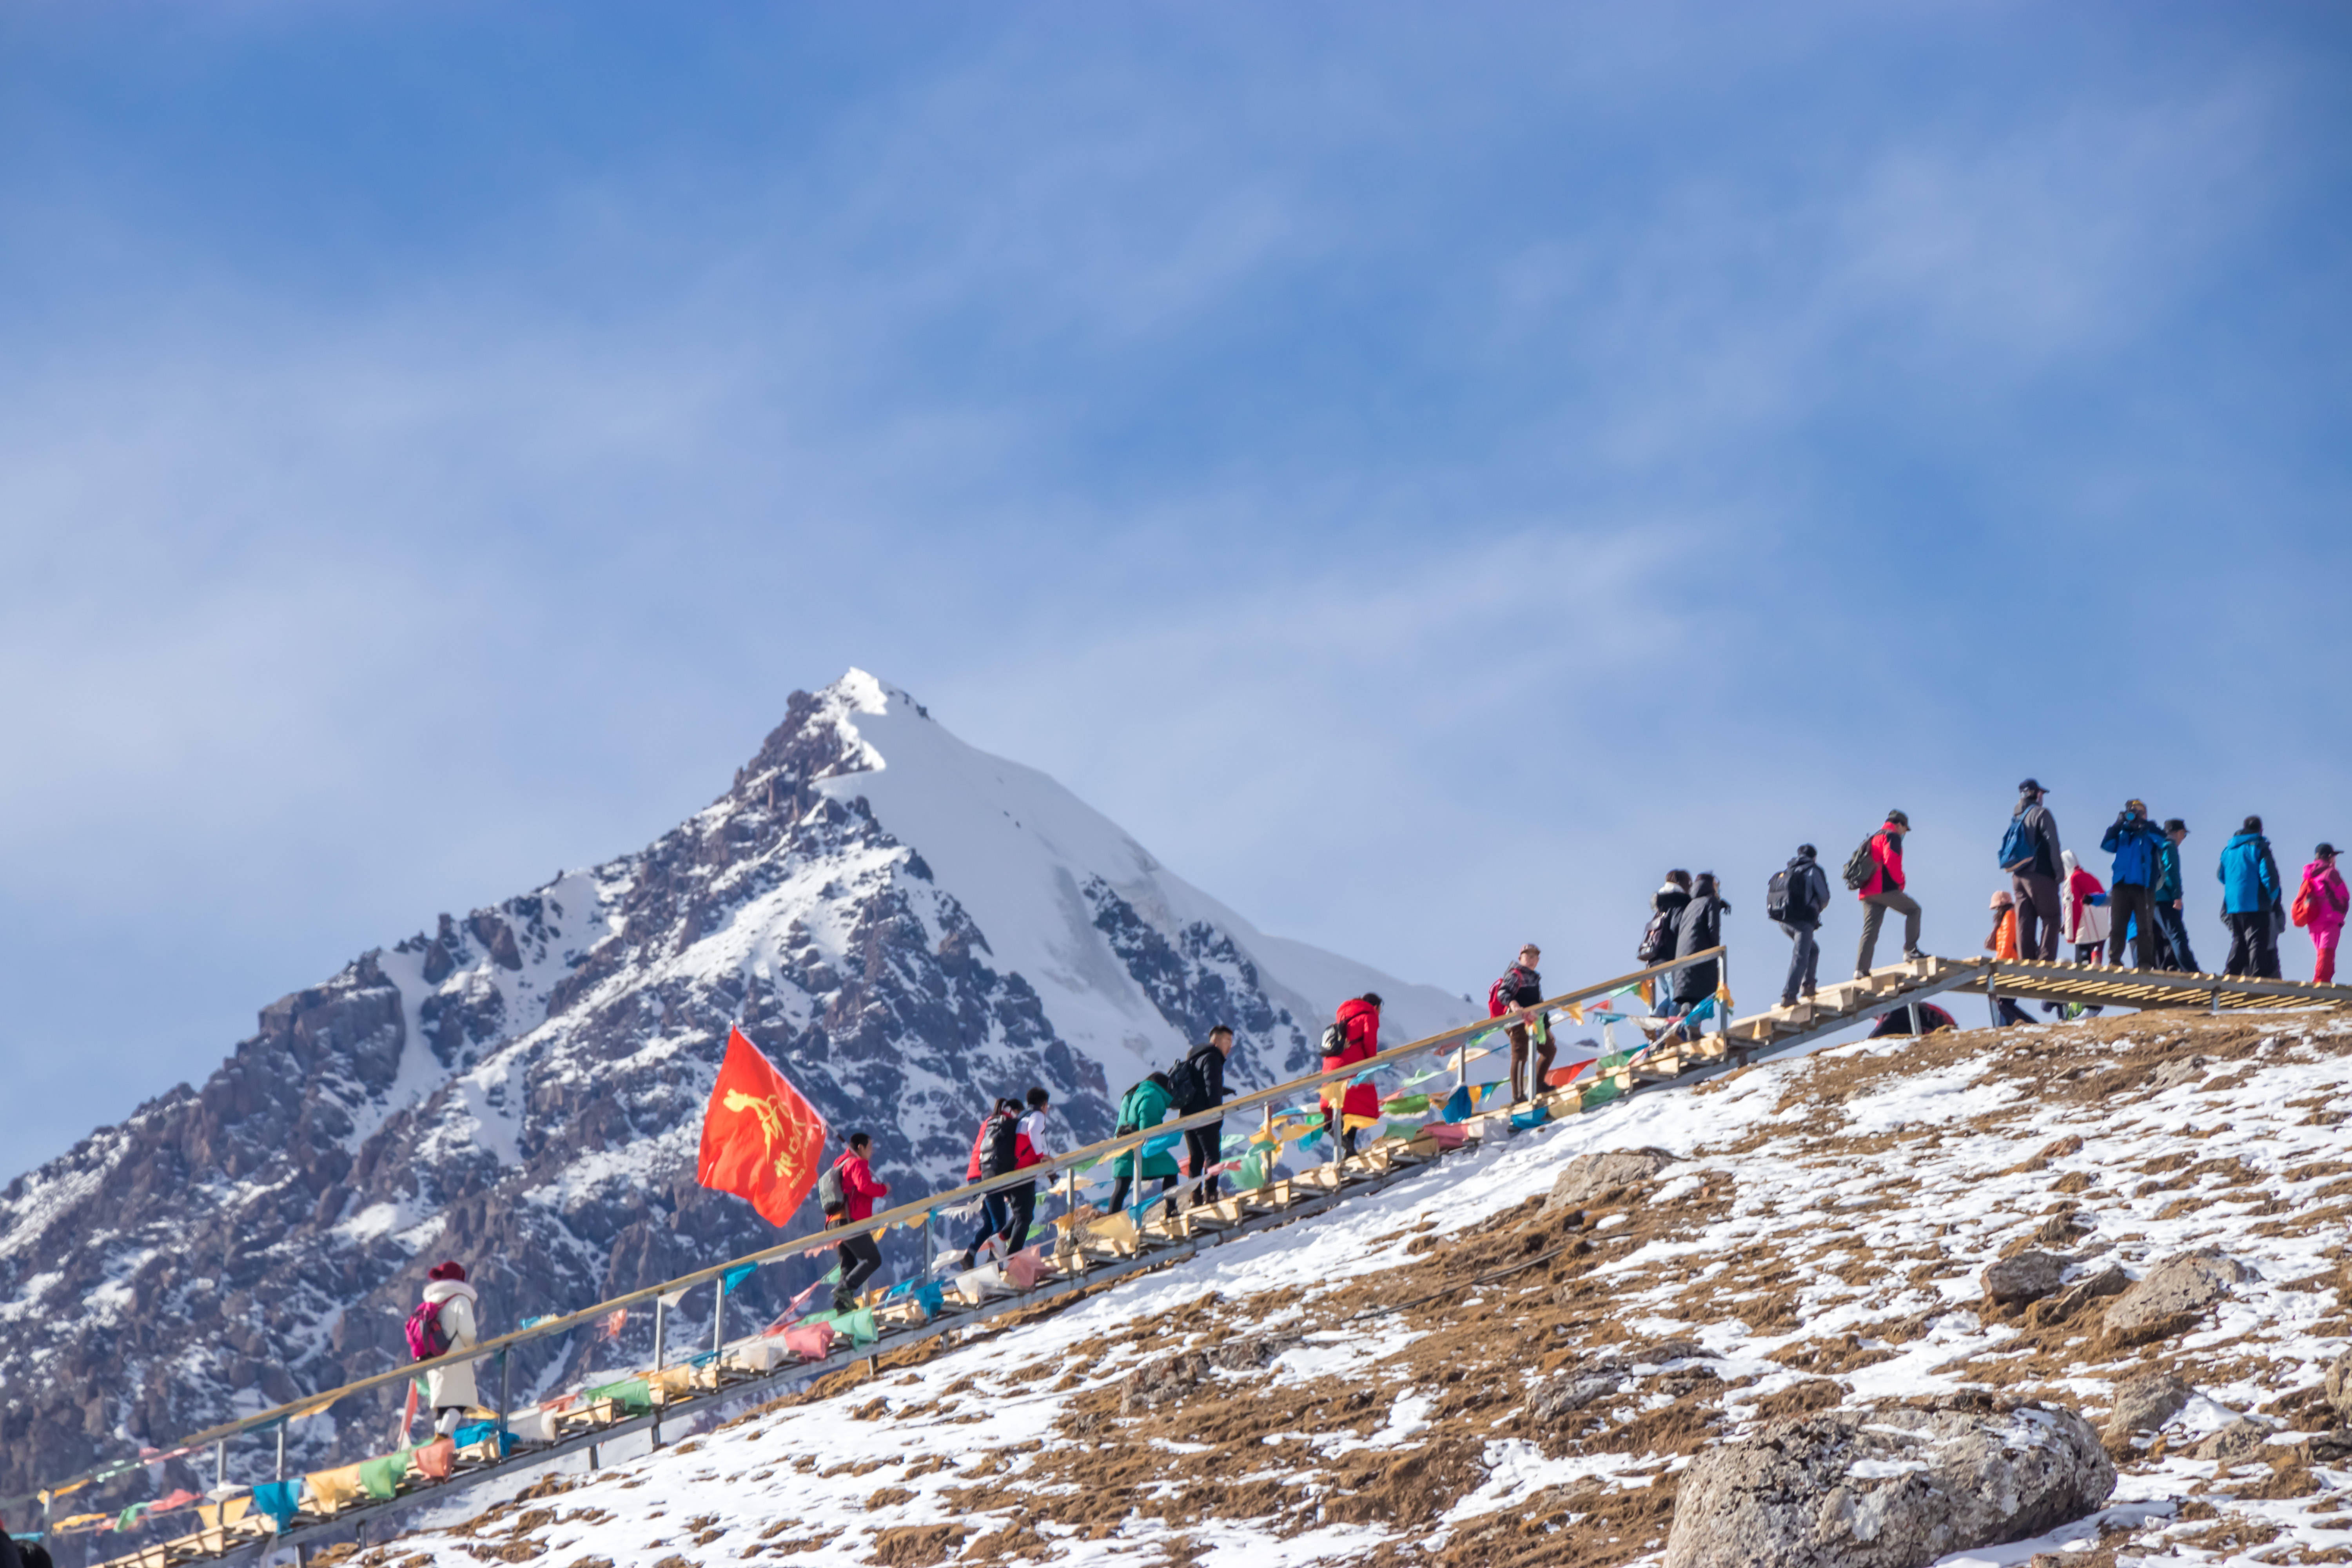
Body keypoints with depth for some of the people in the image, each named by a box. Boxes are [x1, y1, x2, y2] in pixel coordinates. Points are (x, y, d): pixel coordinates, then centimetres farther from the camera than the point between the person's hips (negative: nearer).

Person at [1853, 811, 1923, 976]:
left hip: (1867, 892, 8)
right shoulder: (1893, 837, -1)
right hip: (1885, 888, -8)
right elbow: (1891, 860, -18)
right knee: (1913, 910, 6)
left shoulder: (1873, 838, 27)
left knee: (1870, 931, 4)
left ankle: (1861, 969, -4)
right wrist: (1900, 881, -7)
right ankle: (1910, 949, -4)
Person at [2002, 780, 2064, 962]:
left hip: (2018, 877, 6)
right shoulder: (2041, 813, -4)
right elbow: (2052, 844, -11)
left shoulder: (2016, 818, 17)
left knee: (2025, 921, 3)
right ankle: (2046, 960, -17)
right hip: (2040, 874, -6)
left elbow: (2008, 848, 16)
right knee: (2050, 919, -4)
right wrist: (2059, 871, -8)